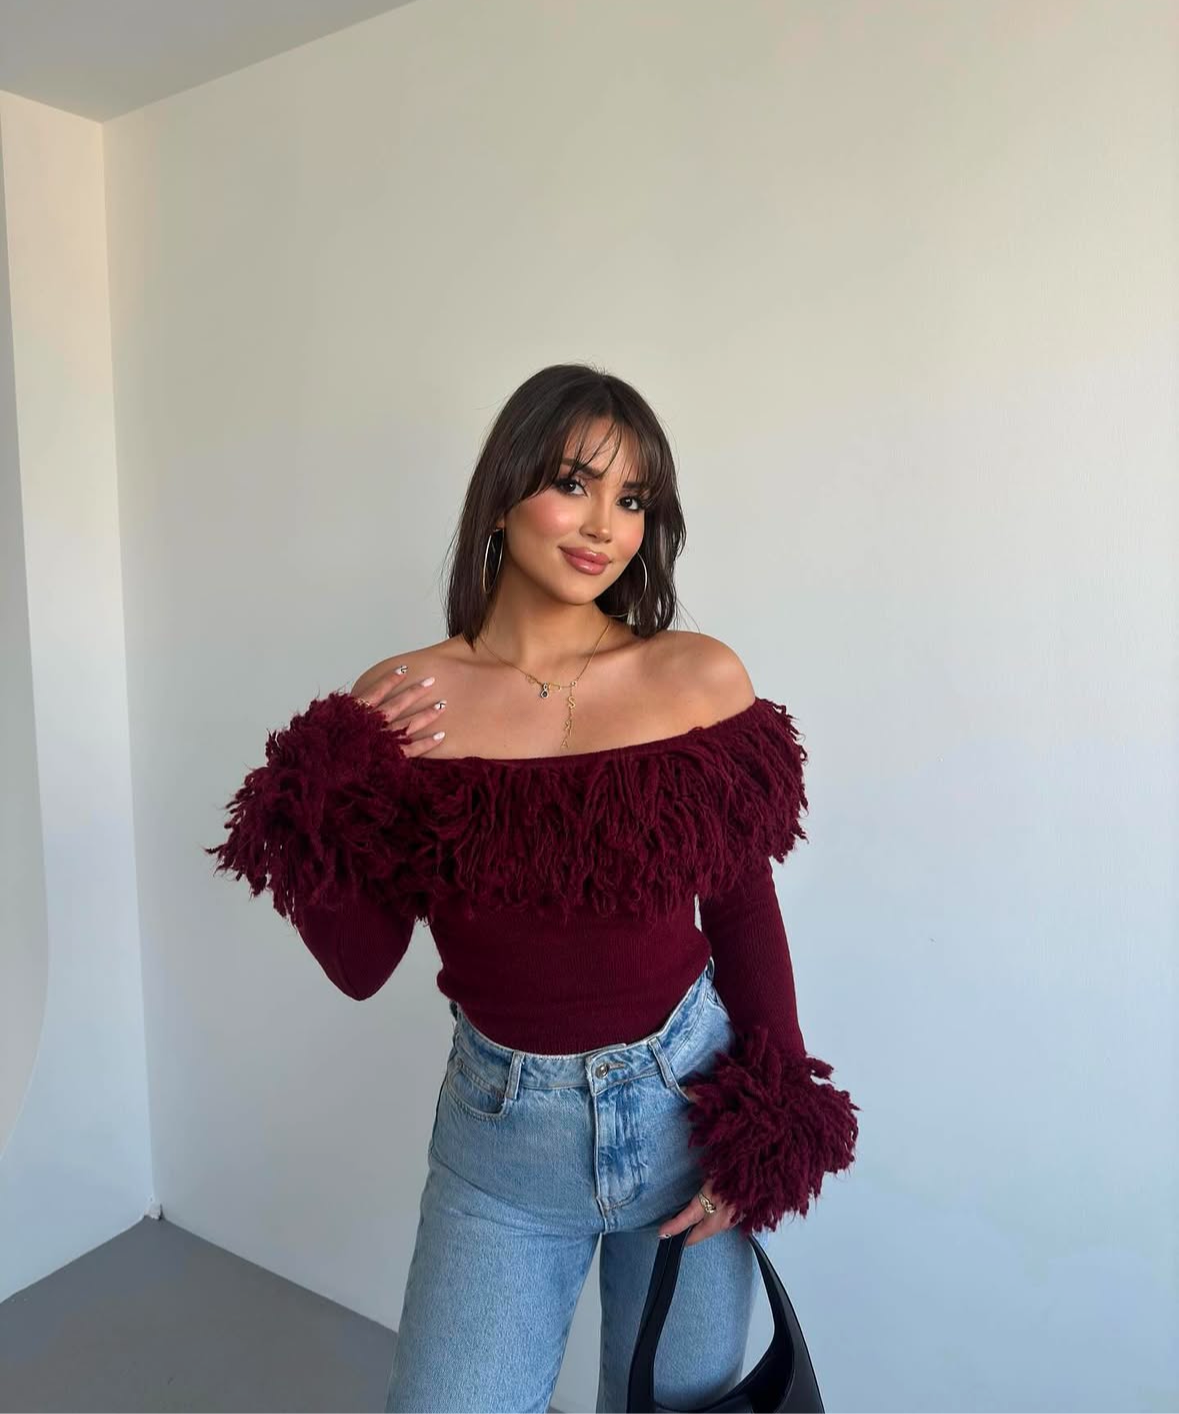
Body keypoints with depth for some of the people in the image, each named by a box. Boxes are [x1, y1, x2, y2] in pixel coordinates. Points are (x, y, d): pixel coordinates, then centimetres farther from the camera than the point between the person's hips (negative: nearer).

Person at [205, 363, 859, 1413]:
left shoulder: (702, 677, -9)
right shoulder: (399, 706, -9)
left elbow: (744, 912, -2)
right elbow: (360, 968, -5)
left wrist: (771, 1125, -6)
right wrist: (327, 793, -18)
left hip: (688, 1103, 1)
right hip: (502, 1127, 0)